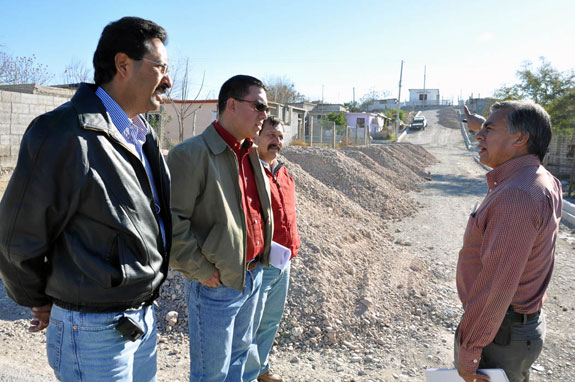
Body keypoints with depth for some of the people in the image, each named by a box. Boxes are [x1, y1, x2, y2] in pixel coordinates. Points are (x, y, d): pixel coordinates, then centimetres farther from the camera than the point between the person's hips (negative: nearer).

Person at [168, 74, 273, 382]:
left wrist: (257, 262, 14)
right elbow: (172, 220, -21)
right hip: (217, 284, -7)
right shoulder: (191, 154, -17)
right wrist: (201, 271, -17)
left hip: (253, 275, 7)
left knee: (239, 353, 24)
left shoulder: (251, 154, 9)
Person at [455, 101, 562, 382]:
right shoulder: (547, 183, 3)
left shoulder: (516, 197, -28)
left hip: (496, 334, -9)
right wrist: (479, 124, 42)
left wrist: (468, 350, -22)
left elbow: (499, 283, -30)